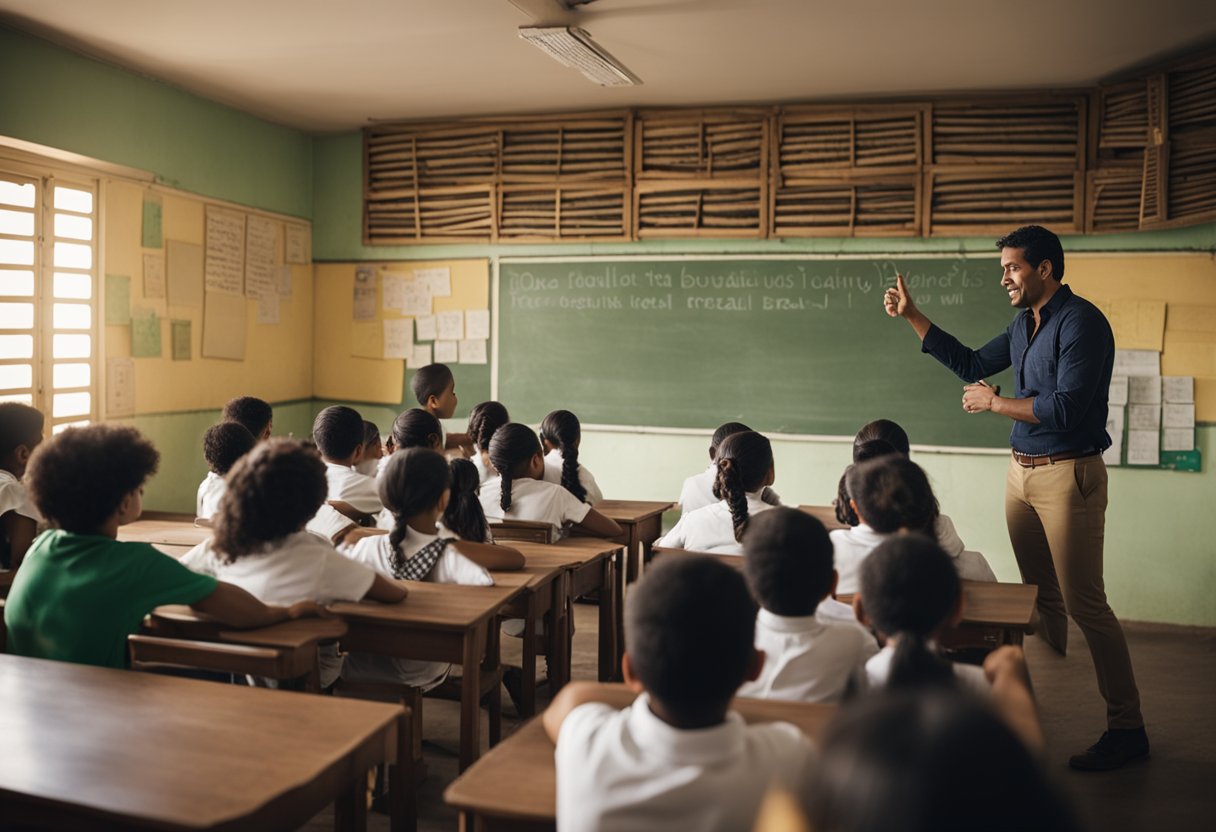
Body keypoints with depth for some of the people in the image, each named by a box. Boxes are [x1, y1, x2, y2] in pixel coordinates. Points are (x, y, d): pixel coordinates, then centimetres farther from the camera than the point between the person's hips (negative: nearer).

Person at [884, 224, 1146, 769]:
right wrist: (911, 317, 20)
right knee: (1040, 595, 14)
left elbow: (1067, 408, -23)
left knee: (1083, 603, -6)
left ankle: (1126, 729, 4)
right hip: (1022, 472, 9)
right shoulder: (1024, 324, 13)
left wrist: (995, 403, -12)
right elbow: (973, 365, 23)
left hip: (1068, 474, -8)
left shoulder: (1080, 321, -14)